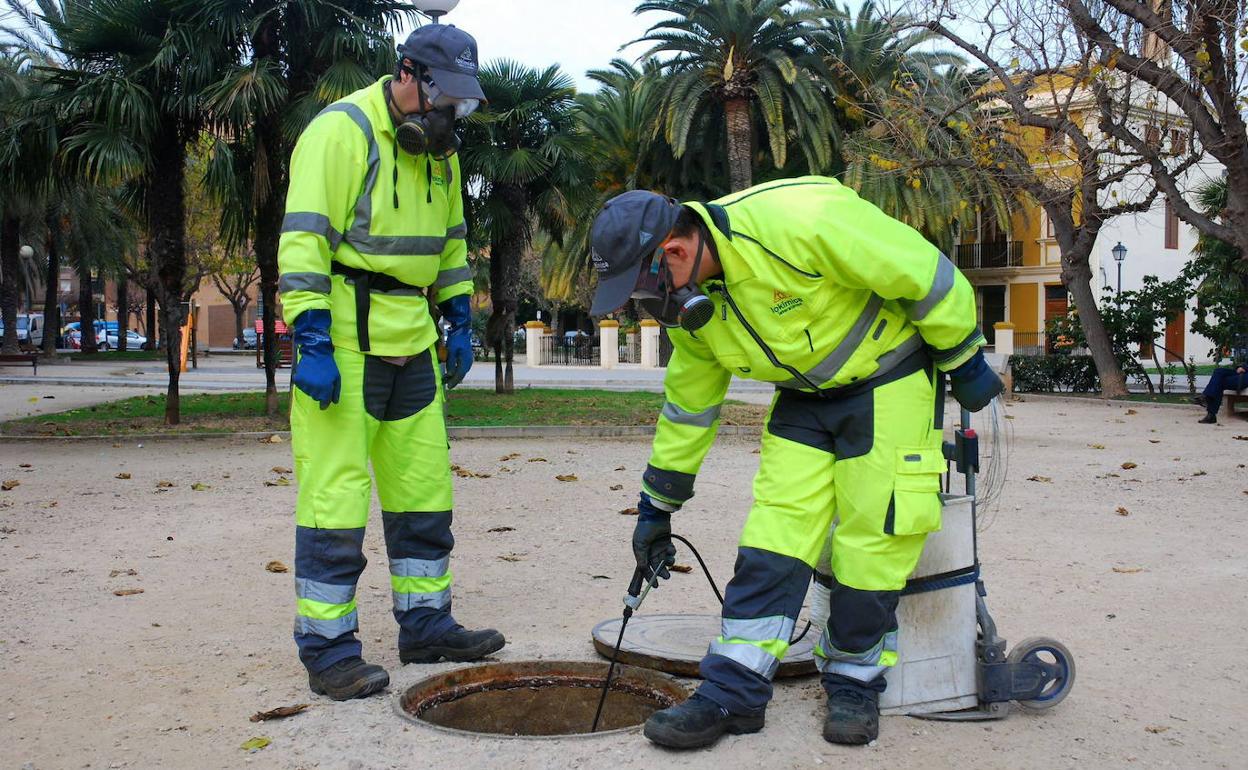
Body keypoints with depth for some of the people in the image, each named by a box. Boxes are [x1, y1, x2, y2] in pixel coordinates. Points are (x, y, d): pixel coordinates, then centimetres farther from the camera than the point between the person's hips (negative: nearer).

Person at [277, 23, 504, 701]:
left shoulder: (438, 148, 14)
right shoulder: (342, 130, -12)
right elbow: (304, 239, -17)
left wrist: (459, 322, 17)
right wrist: (312, 341, -23)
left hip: (411, 341, 8)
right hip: (342, 342, -8)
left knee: (425, 487, 12)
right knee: (336, 493, -6)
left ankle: (425, 624, 25)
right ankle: (326, 647, 4)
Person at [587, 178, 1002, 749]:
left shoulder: (797, 219, -32)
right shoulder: (691, 300, -6)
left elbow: (922, 272, -22)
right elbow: (687, 404, 8)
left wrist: (965, 361, -10)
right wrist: (656, 508, 13)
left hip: (891, 384, -5)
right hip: (805, 397, 6)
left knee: (872, 538, -5)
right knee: (773, 532, -5)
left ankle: (854, 682, 15)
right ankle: (732, 694, 1)